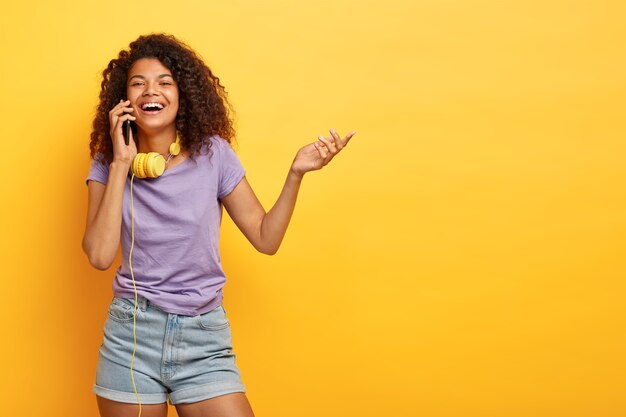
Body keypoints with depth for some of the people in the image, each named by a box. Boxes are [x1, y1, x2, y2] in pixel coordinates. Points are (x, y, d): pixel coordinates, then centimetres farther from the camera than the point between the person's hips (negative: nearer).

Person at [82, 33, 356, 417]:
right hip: (131, 336, 0)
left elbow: (265, 238, 1)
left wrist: (296, 172, -11)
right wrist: (121, 164, -13)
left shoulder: (212, 154, -2)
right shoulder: (107, 164, -1)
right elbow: (100, 255, -14)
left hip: (205, 339, 0)